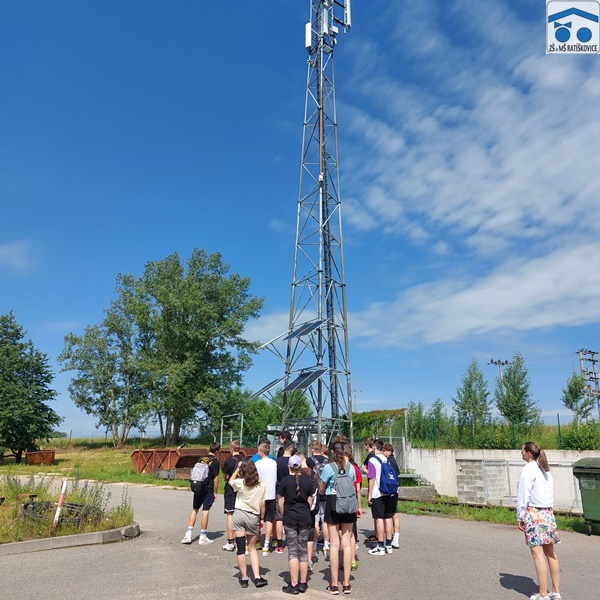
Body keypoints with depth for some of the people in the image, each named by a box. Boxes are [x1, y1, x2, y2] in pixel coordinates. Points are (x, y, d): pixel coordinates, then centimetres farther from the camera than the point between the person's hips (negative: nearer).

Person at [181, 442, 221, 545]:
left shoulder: (201, 459, 6)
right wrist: (215, 493, -1)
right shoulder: (215, 461, -11)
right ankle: (202, 537, 11)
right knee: (205, 511, 3)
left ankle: (188, 535, 13)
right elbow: (215, 479, -11)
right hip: (208, 490, -5)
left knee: (194, 510, 15)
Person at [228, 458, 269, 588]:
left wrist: (237, 469, 17)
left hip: (239, 515, -2)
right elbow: (263, 504, 3)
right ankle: (257, 577, 8)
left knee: (240, 548, 6)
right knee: (252, 548, 15)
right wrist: (262, 519, 14)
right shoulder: (262, 485, -2)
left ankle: (244, 578, 11)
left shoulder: (240, 482, -8)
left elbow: (230, 481, 15)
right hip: (253, 518, 2)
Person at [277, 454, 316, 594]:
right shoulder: (308, 480, 0)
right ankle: (303, 583, 18)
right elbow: (310, 501, 4)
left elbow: (280, 502, -3)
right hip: (305, 518, 2)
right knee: (303, 550, 11)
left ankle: (294, 585, 6)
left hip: (290, 518, -2)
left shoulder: (284, 481, -6)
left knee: (292, 552, 4)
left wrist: (284, 516, 10)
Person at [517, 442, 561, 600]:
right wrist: (547, 509, 17)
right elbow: (550, 493, 12)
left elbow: (523, 496, -14)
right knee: (550, 552, 13)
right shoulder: (545, 470, 10)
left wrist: (520, 517, -7)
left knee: (538, 553, -2)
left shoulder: (528, 470, -13)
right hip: (547, 512, 8)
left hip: (533, 513, -8)